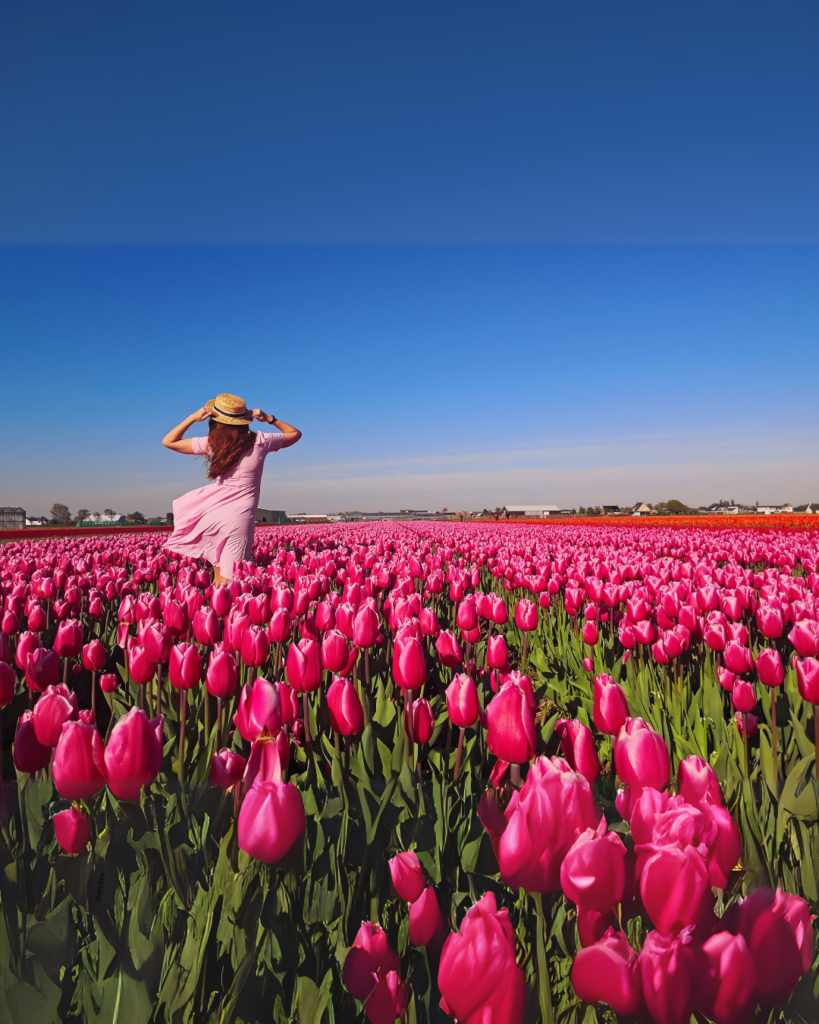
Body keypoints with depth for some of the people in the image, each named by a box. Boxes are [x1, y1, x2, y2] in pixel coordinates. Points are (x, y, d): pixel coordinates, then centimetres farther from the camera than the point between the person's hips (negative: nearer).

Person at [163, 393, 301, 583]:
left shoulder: (212, 443, -2)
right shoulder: (260, 441, -1)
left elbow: (168, 442, 9)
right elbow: (295, 434, 15)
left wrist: (192, 418, 2)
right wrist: (269, 419, 7)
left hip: (214, 514, 1)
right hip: (240, 517, -1)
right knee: (228, 580, 0)